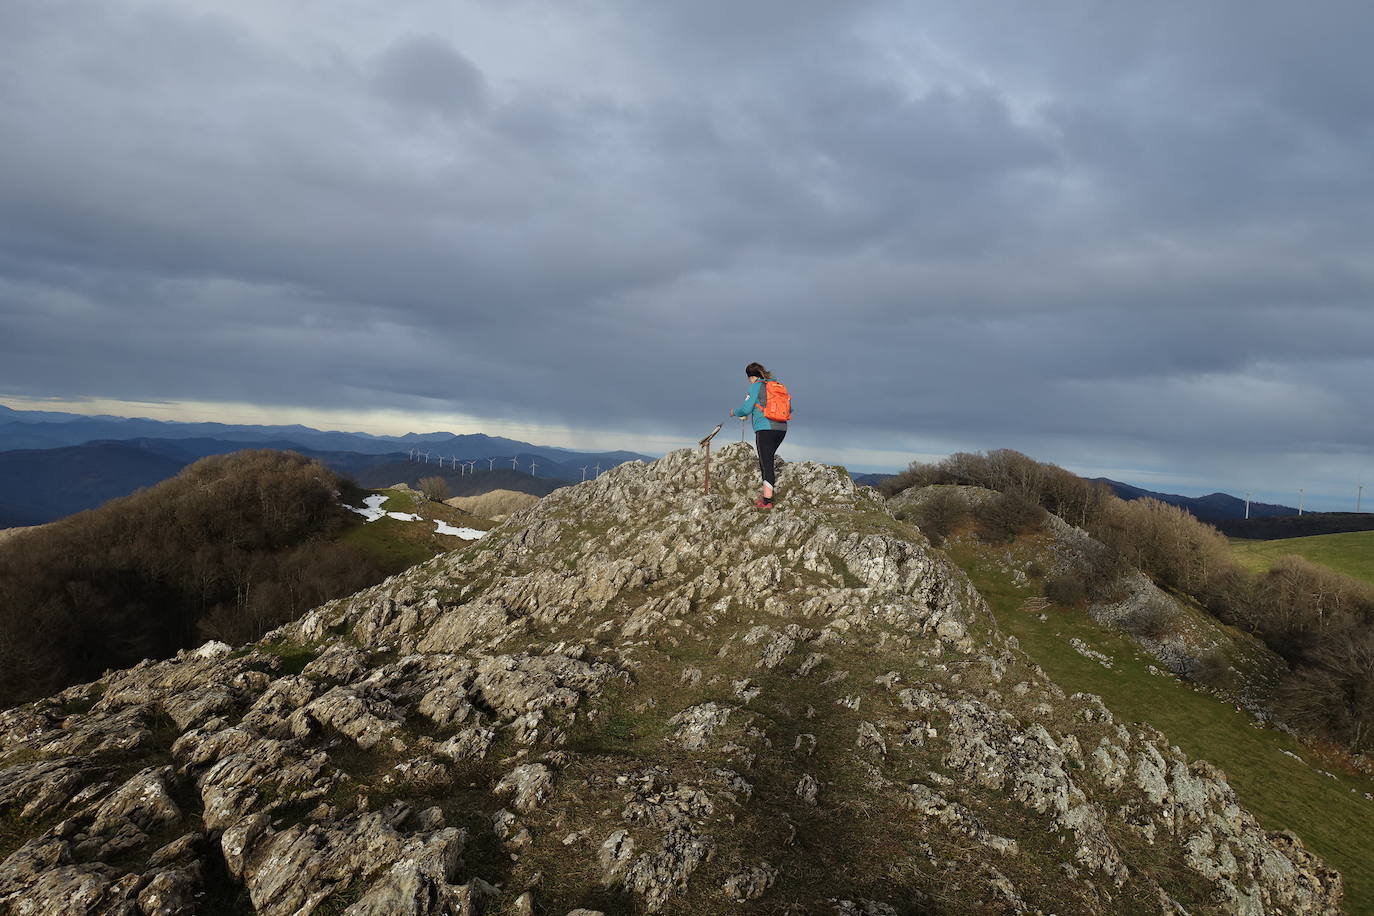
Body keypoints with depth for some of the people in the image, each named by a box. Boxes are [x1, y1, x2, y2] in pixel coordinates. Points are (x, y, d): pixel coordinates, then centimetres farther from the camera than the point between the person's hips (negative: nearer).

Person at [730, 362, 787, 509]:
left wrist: (734, 412, 11)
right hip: (781, 428, 7)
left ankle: (767, 501, -8)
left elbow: (746, 408, -8)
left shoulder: (756, 386, -2)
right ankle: (767, 494, 19)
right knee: (767, 460, 19)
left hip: (765, 429, -7)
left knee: (766, 464, -6)